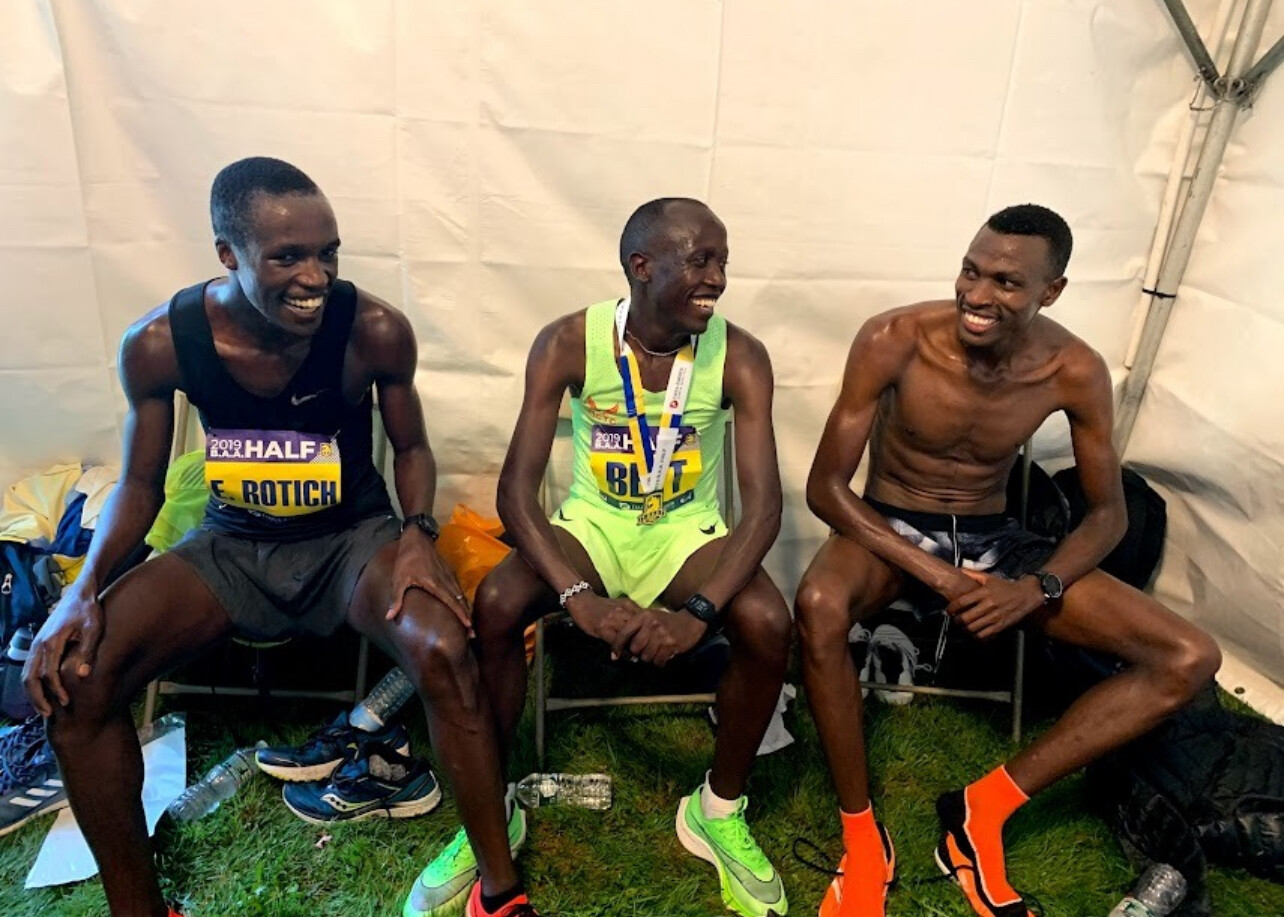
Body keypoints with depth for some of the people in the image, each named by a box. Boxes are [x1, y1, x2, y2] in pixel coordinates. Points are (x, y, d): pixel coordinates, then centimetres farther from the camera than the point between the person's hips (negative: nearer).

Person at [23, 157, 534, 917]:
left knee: (445, 652, -32)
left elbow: (412, 448, -2)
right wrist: (86, 587, -17)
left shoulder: (375, 330, -18)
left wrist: (419, 535, -23)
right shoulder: (160, 342, -13)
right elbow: (141, 485, 0)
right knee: (74, 676, -18)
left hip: (353, 537, -2)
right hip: (232, 546, 3)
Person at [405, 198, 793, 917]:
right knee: (495, 604, -28)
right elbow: (517, 489, -20)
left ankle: (719, 811, 1)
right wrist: (576, 595, -36)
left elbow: (764, 502, -21)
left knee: (769, 625, -28)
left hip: (688, 532, 1)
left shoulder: (740, 356, -15)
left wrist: (700, 612, -37)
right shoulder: (568, 344, -16)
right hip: (593, 525, 0)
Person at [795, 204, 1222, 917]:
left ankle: (985, 806, -5)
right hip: (891, 529, -3)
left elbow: (1109, 513, -2)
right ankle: (863, 838, -16)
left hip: (994, 539, 4)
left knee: (1190, 660, -10)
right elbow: (826, 486, -19)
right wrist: (932, 574, -28)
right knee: (820, 608, -39)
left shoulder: (1077, 372, -12)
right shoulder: (893, 341, -21)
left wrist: (1037, 589, -21)